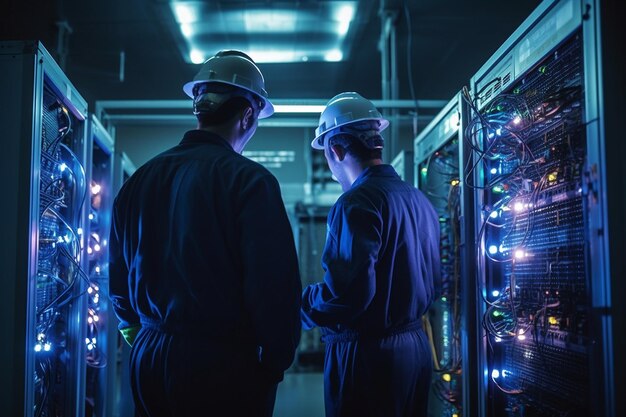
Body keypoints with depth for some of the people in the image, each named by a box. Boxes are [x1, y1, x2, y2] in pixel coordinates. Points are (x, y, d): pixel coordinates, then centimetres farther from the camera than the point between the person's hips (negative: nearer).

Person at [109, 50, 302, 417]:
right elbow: (276, 286, -18)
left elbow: (118, 277, 12)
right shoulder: (249, 180, -13)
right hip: (223, 365, -5)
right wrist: (276, 364, -4)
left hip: (149, 362, 6)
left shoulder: (139, 179, 4)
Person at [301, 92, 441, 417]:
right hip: (417, 345, 9)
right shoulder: (420, 200, 10)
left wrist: (300, 308, -9)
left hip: (367, 354, -9)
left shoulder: (357, 202, -17)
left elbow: (347, 290, -25)